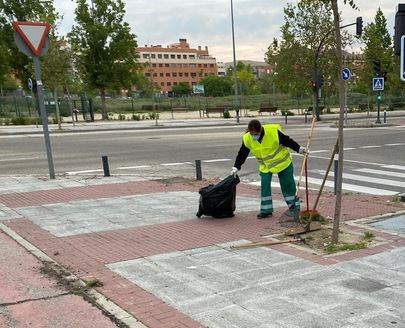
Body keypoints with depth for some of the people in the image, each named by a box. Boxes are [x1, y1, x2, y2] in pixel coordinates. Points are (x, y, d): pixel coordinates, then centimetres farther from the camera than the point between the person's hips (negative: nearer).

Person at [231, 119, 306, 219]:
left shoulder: (274, 132, -27)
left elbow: (287, 141, -12)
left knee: (288, 185, 4)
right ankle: (266, 210, 4)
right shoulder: (247, 139, -16)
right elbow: (242, 154, -4)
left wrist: (299, 148, -7)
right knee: (264, 186, -7)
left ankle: (294, 207, 20)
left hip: (282, 162, -3)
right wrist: (236, 167, -7)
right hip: (265, 166, 3)